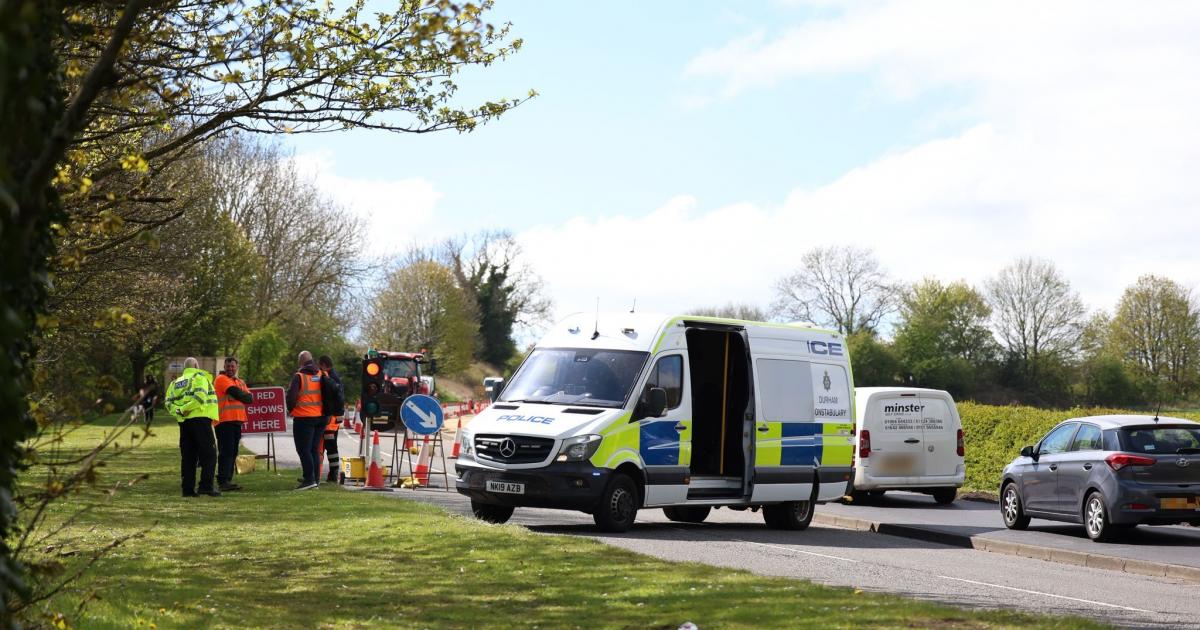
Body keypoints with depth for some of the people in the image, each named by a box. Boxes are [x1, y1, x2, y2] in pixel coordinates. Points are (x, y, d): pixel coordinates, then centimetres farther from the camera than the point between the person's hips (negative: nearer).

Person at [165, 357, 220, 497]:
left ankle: (188, 488, 6)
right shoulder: (200, 377, 1)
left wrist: (178, 411, -6)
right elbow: (200, 395, -17)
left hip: (183, 422, 6)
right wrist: (185, 408, -13)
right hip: (200, 418, -6)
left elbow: (169, 403, 7)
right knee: (208, 454, -3)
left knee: (187, 456, 9)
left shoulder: (176, 382, 20)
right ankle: (206, 486, -12)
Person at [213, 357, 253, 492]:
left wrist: (240, 395, -7)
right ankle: (223, 481, -16)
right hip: (225, 420, -8)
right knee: (226, 452, -13)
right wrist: (244, 396, 4)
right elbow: (237, 393, -15)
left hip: (237, 421, 8)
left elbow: (250, 398, 8)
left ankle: (227, 481, 13)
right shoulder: (222, 379, -3)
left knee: (233, 452, 9)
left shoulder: (240, 382, 21)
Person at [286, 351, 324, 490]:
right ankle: (313, 479, 14)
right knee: (314, 449, 14)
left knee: (304, 450, -3)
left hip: (304, 417, -6)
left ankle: (309, 479, -13)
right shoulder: (322, 375, 6)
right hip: (321, 417, 6)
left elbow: (291, 396, -15)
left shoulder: (299, 376, -10)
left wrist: (291, 409, 3)